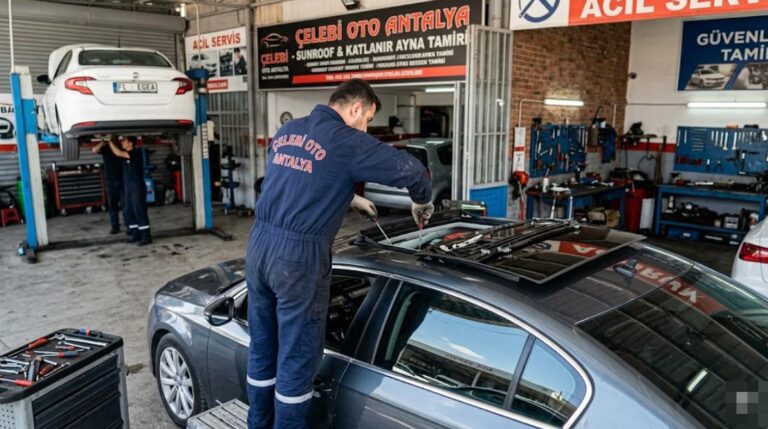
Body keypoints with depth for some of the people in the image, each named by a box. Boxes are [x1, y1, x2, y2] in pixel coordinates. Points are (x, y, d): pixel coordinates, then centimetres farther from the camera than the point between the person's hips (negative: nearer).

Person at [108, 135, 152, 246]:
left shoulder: (136, 153, -14)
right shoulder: (126, 154, 12)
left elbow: (118, 153, -21)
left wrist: (110, 141, -11)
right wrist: (113, 140, 3)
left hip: (138, 187, -9)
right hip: (128, 188, 9)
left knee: (140, 212, -8)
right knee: (129, 212, 10)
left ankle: (146, 237, -5)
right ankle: (135, 235, 18)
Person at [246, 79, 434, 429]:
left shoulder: (285, 132, 14)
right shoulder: (347, 141, -8)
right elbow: (411, 170, -11)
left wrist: (351, 200, 29)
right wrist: (421, 204, 9)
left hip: (259, 245, 8)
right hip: (299, 256, -8)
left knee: (262, 348, 20)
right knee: (297, 358, 8)